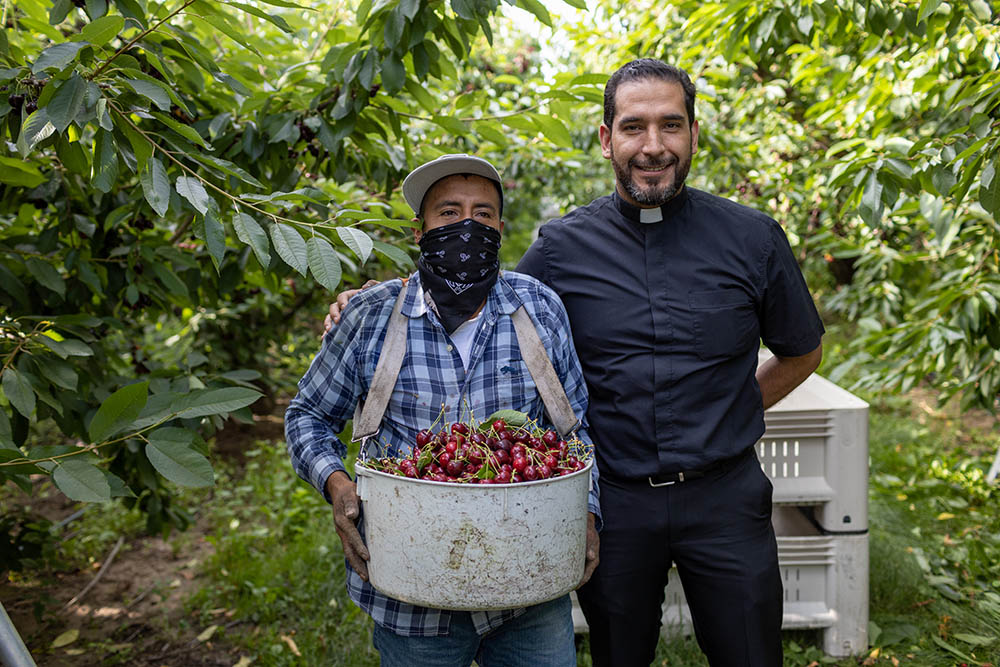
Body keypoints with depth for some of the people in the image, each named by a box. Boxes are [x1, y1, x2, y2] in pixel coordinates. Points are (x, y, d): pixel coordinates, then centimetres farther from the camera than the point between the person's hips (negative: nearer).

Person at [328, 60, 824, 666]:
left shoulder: (753, 239, -3)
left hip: (726, 498, 0)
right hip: (613, 502, 1)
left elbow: (803, 353, 11)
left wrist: (728, 413, 2)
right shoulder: (562, 247, -3)